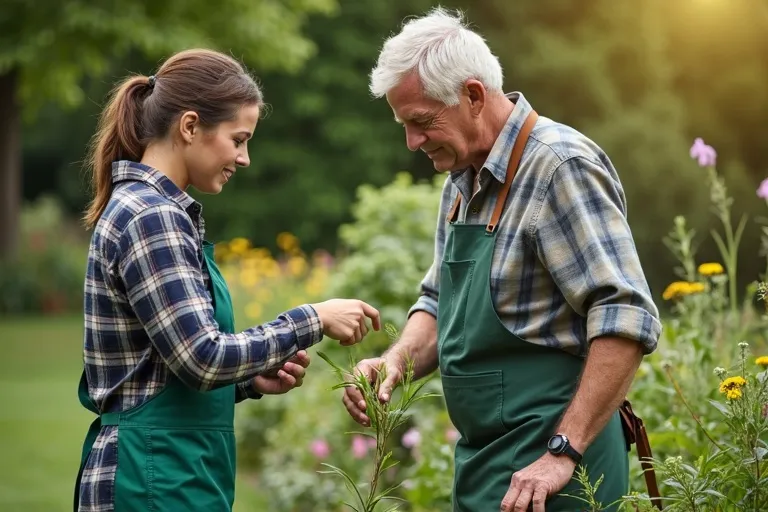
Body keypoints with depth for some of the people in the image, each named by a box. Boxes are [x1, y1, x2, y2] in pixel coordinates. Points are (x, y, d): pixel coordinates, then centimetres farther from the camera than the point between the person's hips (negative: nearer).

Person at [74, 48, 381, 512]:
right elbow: (202, 356, -21)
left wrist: (254, 378, 5)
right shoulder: (151, 218, -15)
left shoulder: (151, 209, 14)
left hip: (166, 472, 10)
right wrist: (312, 321, -13)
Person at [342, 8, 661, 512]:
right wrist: (397, 361, -1)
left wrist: (563, 452, -26)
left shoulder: (560, 166, -17)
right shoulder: (464, 178, 11)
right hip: (482, 462, 8)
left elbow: (627, 319, -24)